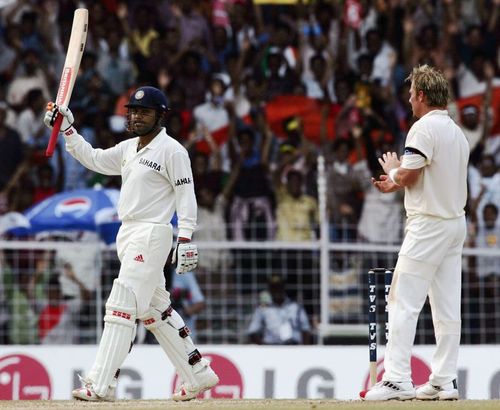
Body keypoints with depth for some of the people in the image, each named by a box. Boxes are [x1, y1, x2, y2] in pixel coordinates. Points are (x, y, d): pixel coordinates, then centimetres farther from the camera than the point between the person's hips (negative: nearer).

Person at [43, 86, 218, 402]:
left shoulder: (172, 150, -8)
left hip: (152, 235, -9)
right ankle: (198, 375, 19)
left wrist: (186, 239, -20)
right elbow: (93, 159, 21)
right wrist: (68, 129, 11)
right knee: (155, 309, 12)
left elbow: (186, 195, -12)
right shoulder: (128, 149, 16)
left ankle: (101, 385, -18)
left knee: (122, 306, -15)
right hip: (128, 234, 9)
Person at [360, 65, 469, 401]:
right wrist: (396, 184, 21)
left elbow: (408, 176, -17)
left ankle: (398, 380, -16)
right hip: (456, 222, 9)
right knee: (447, 307, 7)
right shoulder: (457, 132, 15)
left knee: (404, 303, -9)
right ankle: (445, 381, 8)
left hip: (428, 225, -9)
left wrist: (392, 170, 5)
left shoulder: (425, 128, -12)